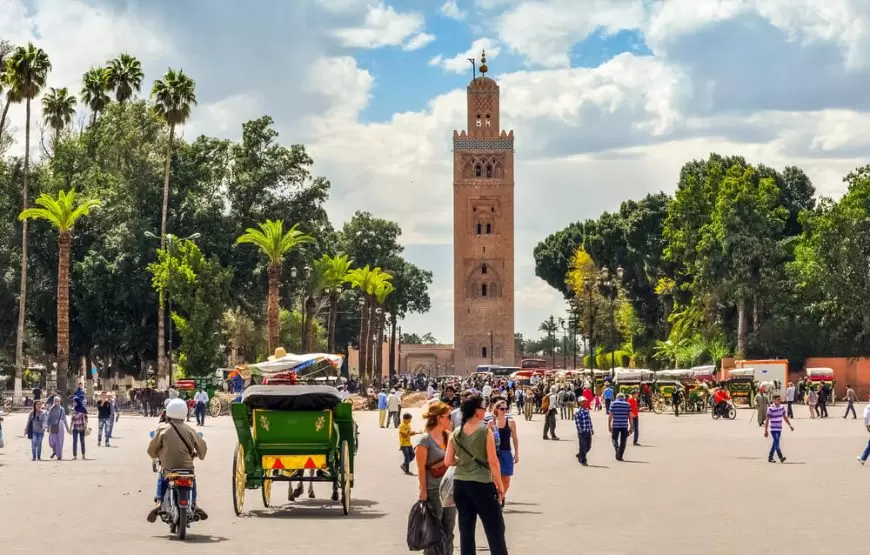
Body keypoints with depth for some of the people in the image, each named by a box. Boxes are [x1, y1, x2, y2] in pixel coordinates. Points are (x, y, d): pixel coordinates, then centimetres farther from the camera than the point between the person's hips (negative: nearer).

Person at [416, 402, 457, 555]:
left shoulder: (449, 436, 7)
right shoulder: (425, 440, -12)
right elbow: (421, 468, -13)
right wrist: (423, 491, -15)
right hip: (433, 490, -6)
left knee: (448, 531, 12)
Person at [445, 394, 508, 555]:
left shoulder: (455, 434, 3)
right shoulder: (485, 432, -11)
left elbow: (448, 461, 3)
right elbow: (493, 461, -11)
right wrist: (500, 485, -2)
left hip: (459, 484, 5)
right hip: (481, 484, -5)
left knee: (466, 529, 12)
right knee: (495, 528, 5)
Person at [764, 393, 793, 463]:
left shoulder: (782, 407, 4)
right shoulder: (770, 409, -14)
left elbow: (785, 417, 17)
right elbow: (767, 420, -11)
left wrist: (790, 425, 12)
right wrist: (766, 431, -11)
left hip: (779, 429, 7)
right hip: (773, 429, -7)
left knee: (775, 443, 11)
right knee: (777, 443, -14)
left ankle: (770, 457, 20)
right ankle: (781, 457, -19)